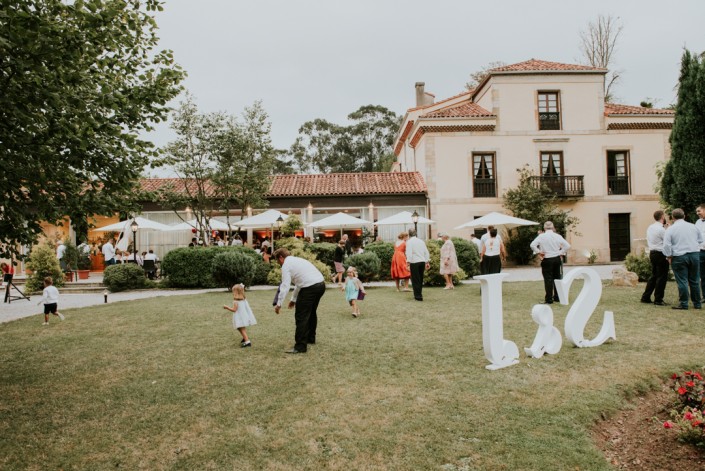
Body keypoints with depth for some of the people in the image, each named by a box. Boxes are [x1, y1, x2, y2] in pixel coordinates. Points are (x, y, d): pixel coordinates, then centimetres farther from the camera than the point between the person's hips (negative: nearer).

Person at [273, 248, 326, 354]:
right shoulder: (297, 260, 26)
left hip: (310, 288, -9)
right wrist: (293, 299, 34)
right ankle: (310, 338, 43)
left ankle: (300, 347, 0)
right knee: (312, 312, 27)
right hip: (321, 285, 9)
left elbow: (285, 285, -9)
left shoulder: (286, 265, -1)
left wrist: (279, 304, -8)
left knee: (301, 317, -2)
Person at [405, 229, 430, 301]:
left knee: (415, 279, 0)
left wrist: (408, 263, -16)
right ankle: (419, 294, 25)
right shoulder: (421, 241, 13)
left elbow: (409, 253, -15)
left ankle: (418, 296, -1)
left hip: (414, 262, -6)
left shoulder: (409, 242, -5)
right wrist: (427, 262, 18)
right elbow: (426, 252, 14)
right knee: (420, 279, 16)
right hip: (422, 262, 6)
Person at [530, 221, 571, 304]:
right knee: (557, 278, 14)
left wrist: (539, 252, -7)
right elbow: (567, 245, -1)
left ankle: (549, 299, -1)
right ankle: (557, 297, 22)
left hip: (547, 260, -4)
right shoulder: (558, 236, 0)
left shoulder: (541, 236, -9)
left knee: (548, 279, -1)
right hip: (557, 259, 4)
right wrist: (561, 252, 7)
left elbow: (532, 245, -18)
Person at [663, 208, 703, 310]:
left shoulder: (670, 229, -7)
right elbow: (700, 240, 18)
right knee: (694, 281, 12)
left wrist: (669, 257, -1)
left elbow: (666, 245, -11)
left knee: (682, 281, -1)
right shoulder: (693, 226, 7)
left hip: (679, 257, -4)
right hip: (694, 254, 4)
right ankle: (697, 303, 19)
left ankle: (683, 304, 2)